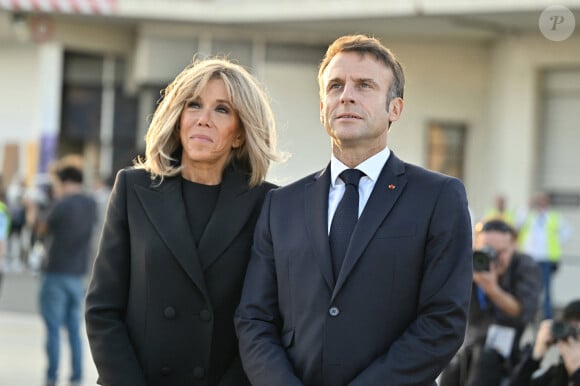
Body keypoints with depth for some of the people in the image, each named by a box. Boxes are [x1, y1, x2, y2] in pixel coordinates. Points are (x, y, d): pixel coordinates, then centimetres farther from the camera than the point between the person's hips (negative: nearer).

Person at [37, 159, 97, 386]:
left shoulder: (62, 205, -14)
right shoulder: (91, 205, 5)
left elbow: (43, 229, 0)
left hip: (56, 274, -6)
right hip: (78, 275, 6)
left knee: (53, 329, 0)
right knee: (74, 329, 10)